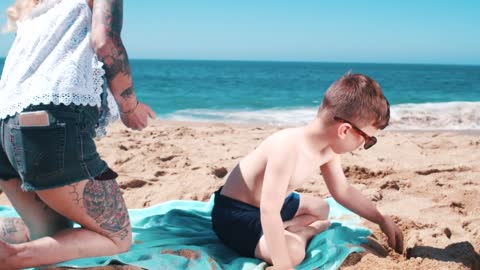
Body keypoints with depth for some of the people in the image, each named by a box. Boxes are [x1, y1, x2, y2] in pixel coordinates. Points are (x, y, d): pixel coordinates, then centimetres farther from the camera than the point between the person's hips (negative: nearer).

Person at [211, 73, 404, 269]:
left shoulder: (328, 148, -5)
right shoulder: (288, 147, -36)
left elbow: (343, 191, 12)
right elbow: (269, 211, -40)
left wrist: (381, 219, 14)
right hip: (234, 214, -9)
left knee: (321, 209, 26)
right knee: (293, 251, -33)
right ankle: (302, 233, -3)